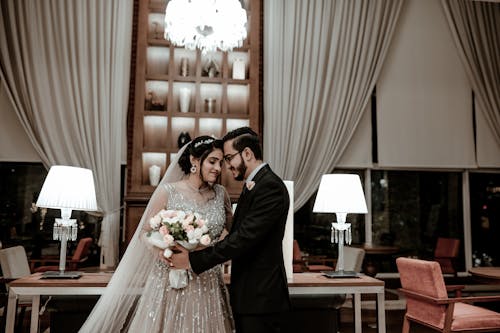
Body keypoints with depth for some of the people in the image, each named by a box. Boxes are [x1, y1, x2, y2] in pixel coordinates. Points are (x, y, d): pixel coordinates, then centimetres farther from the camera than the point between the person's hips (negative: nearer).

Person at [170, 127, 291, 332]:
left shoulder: (270, 187, -18)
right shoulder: (253, 186, 13)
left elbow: (244, 238, -24)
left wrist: (193, 260, -20)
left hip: (261, 299, -9)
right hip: (247, 294, 9)